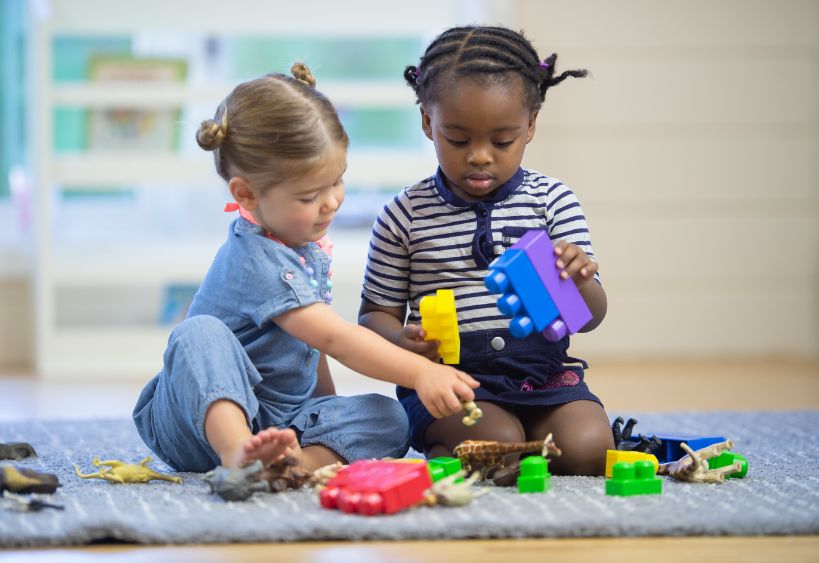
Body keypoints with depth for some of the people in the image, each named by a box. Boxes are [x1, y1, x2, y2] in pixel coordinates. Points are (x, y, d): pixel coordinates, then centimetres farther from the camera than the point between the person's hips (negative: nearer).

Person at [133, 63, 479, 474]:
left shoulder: (305, 244, 8)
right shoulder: (257, 261, -21)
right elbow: (336, 338, -30)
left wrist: (330, 407, 18)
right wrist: (420, 372, -36)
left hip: (283, 421, 8)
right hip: (208, 415, -8)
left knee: (388, 418, -14)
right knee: (200, 333, -36)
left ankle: (297, 462, -43)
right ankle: (239, 455, -57)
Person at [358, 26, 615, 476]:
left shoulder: (552, 201, 5)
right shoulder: (405, 215, 2)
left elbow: (591, 317, 2)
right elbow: (375, 314, 9)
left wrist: (578, 281, -23)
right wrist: (403, 340, -16)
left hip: (543, 375, 3)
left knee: (587, 449, -22)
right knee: (499, 443, -30)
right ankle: (441, 452, 2)